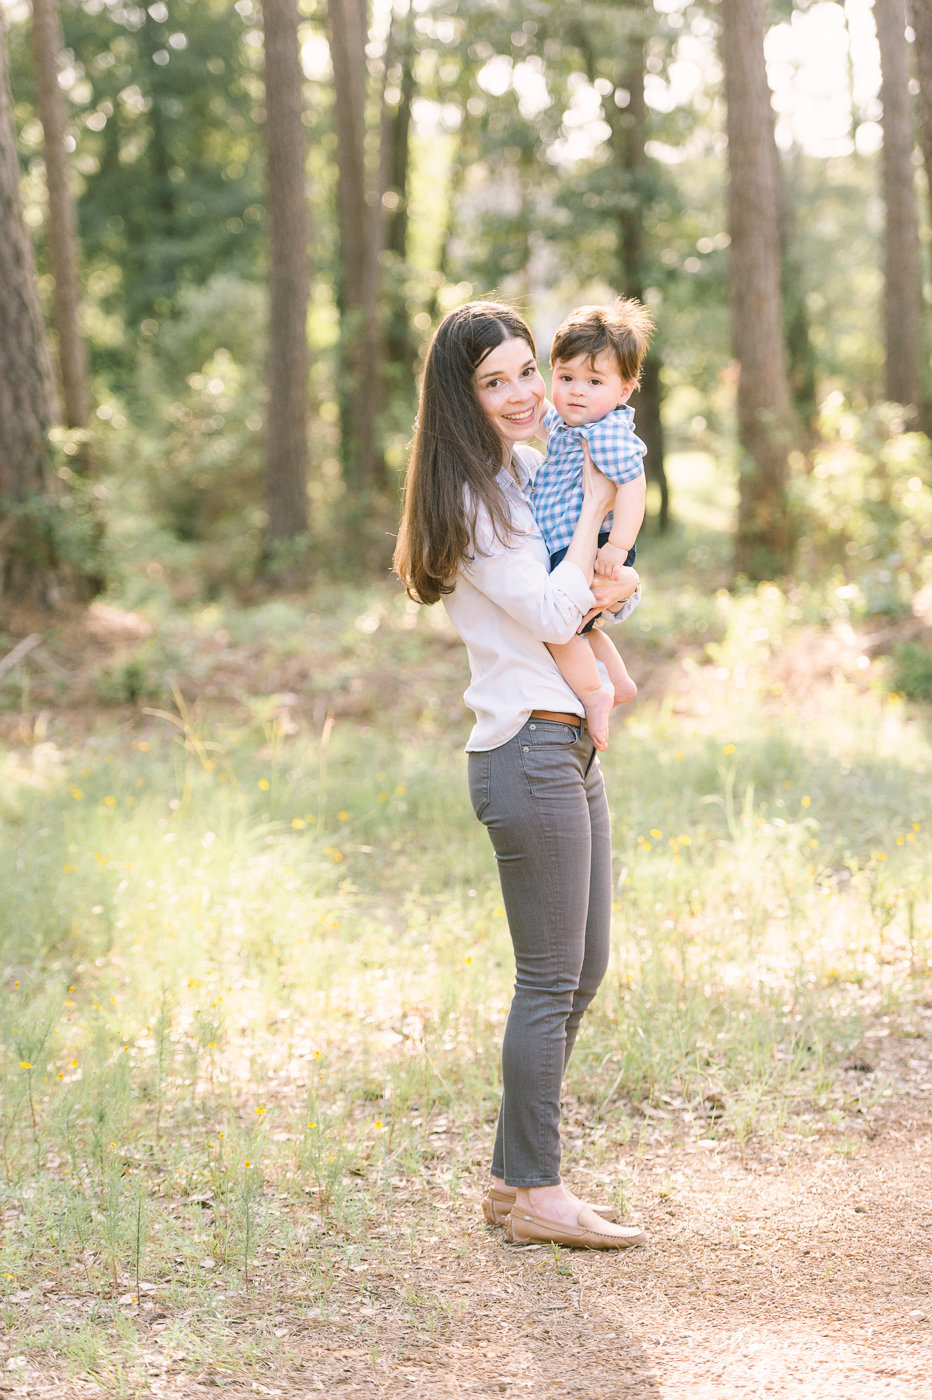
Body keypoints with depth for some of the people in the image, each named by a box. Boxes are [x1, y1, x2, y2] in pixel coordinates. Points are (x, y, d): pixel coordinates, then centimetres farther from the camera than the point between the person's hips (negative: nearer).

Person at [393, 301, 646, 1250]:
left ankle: (513, 1178, 23)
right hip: (528, 751, -10)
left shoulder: (536, 471, 14)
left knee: (583, 970, 14)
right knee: (550, 981, -3)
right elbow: (548, 615, -18)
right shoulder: (471, 497, -13)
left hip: (570, 745, 10)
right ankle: (536, 1195, 9)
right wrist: (593, 510, -10)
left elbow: (597, 587, 20)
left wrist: (612, 590, -3)